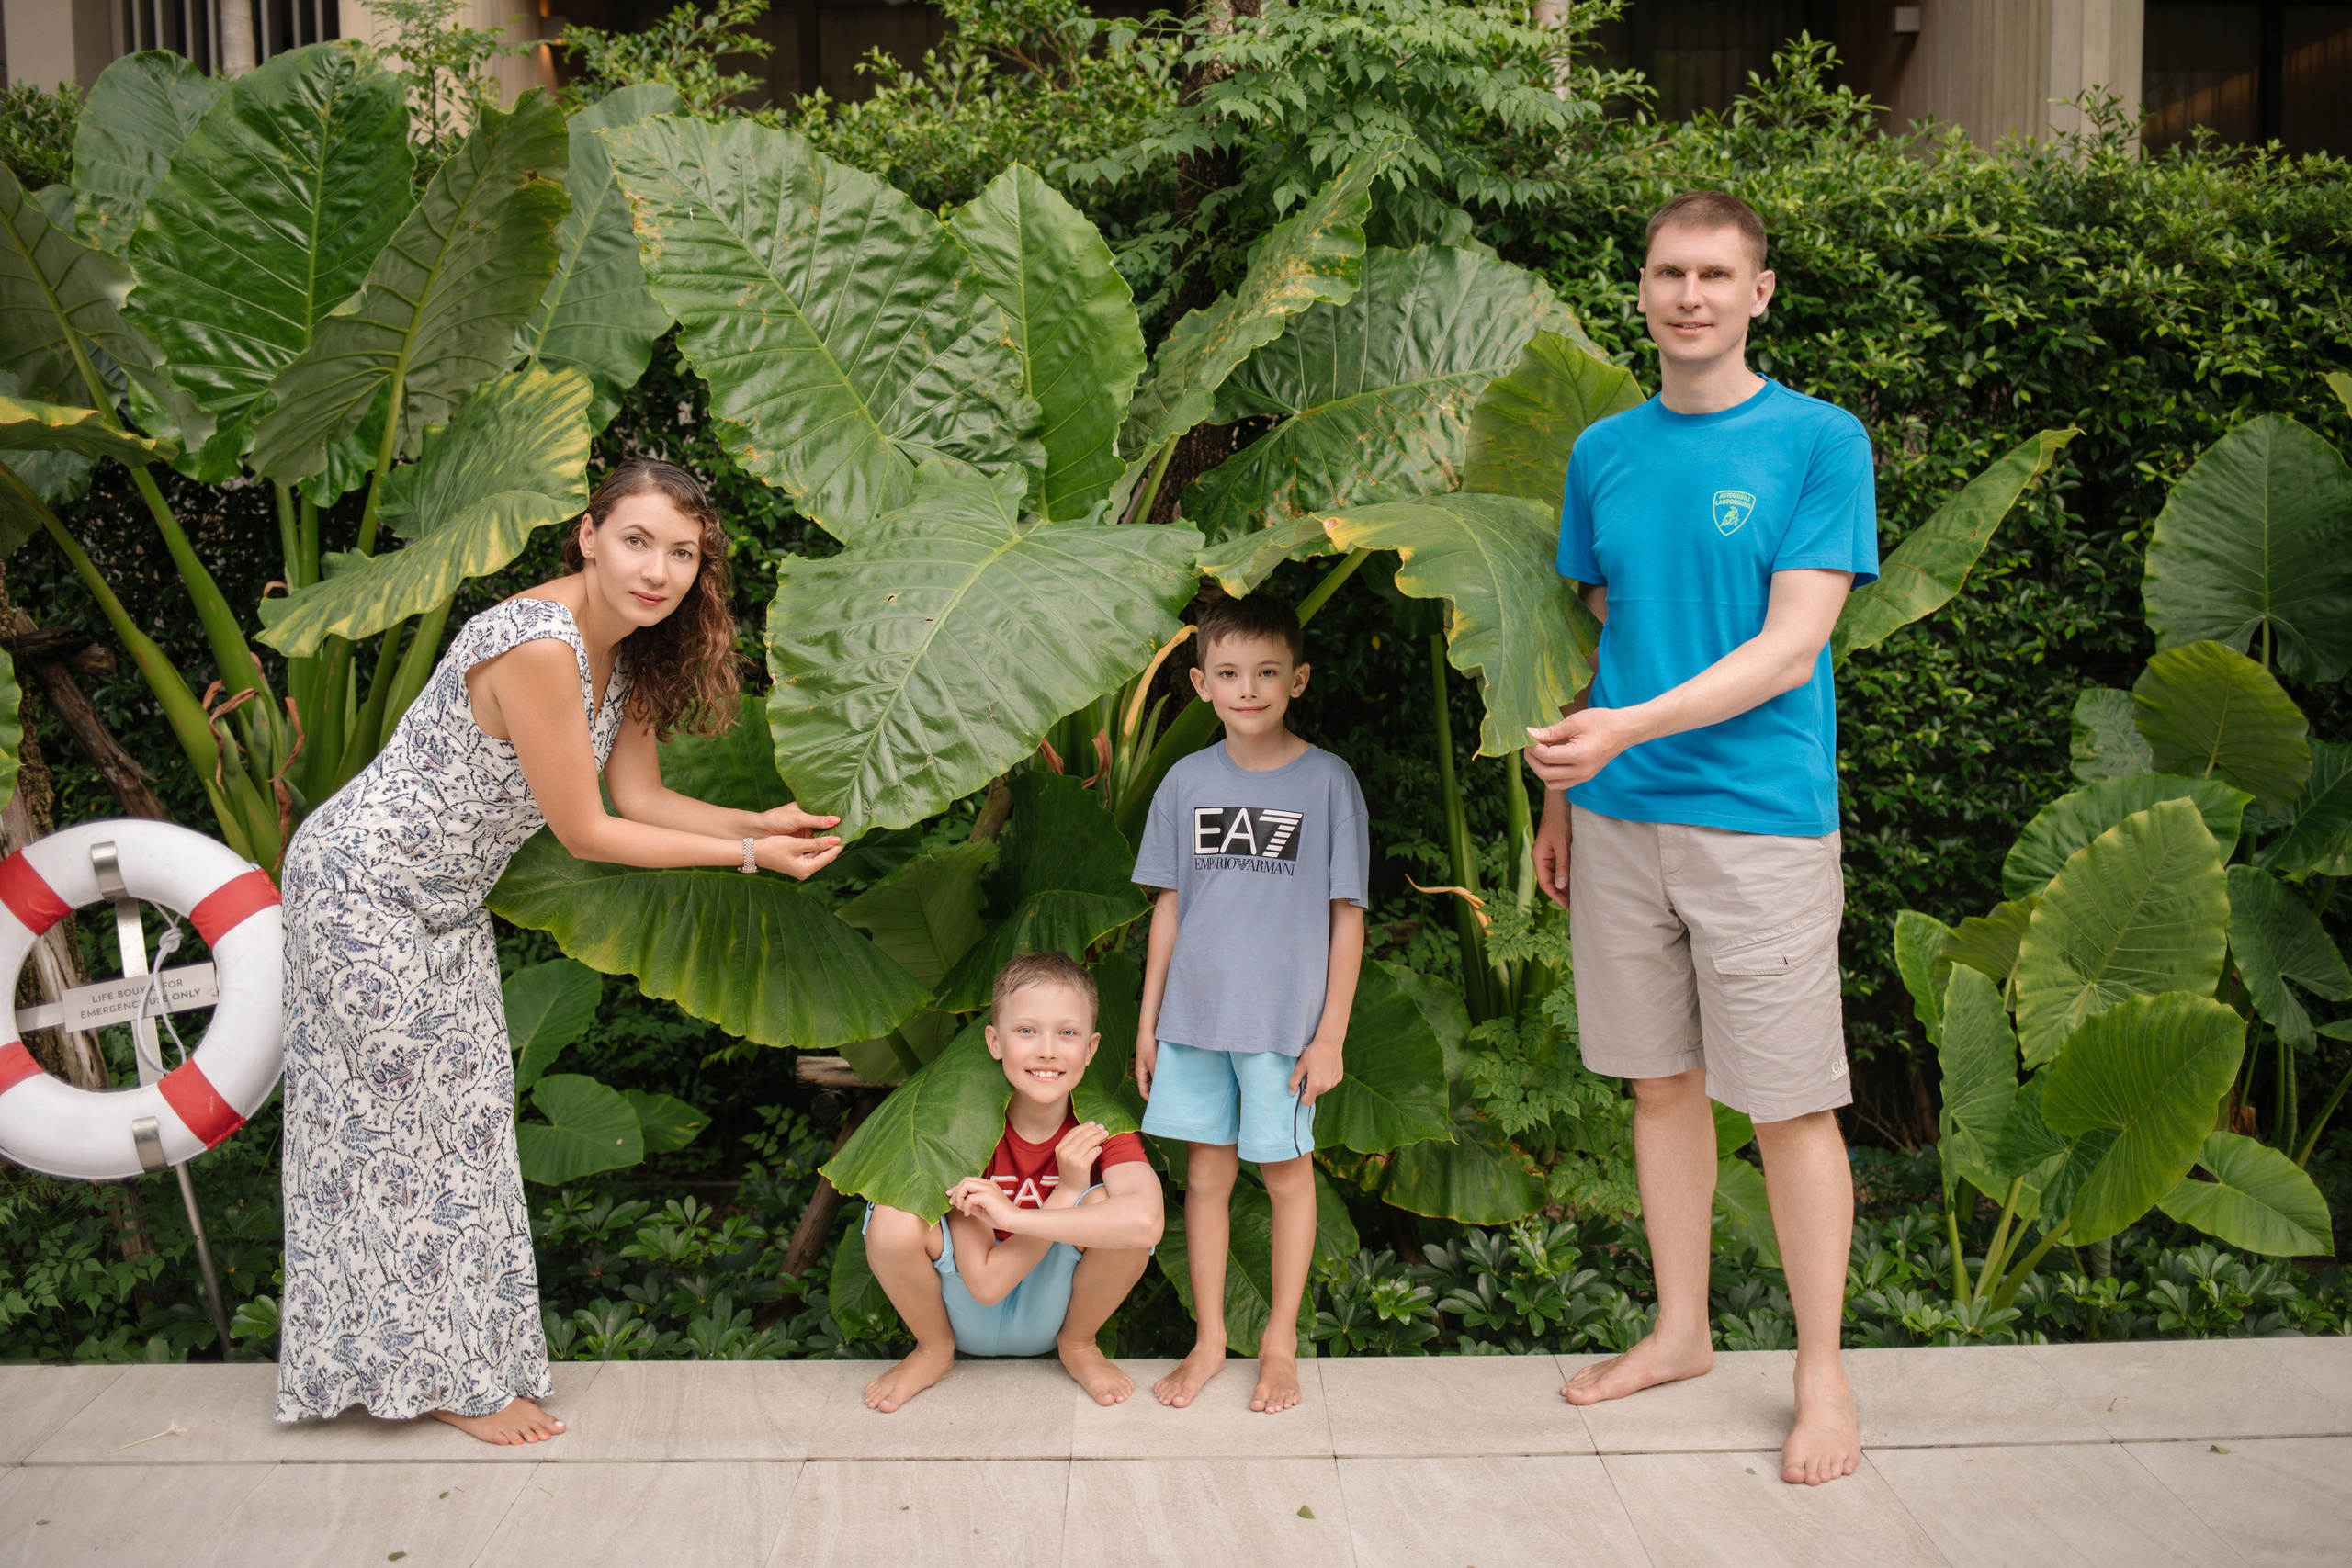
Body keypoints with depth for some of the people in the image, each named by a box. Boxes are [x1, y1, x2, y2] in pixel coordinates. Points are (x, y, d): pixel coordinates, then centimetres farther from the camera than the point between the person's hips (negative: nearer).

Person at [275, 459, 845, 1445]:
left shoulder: (626, 651, -2)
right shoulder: (538, 645, -31)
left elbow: (640, 795, 2)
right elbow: (585, 832, -25)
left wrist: (759, 823, -9)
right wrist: (746, 855, -19)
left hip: (443, 901, 10)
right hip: (365, 889, -9)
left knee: (454, 1119, 16)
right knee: (399, 1125, 3)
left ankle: (445, 1355, 31)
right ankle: (451, 1375, 17)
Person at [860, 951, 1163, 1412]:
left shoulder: (1101, 1124, -18)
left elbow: (1144, 1220, -42)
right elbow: (986, 1282, -22)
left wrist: (1012, 1216, -39)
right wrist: (1067, 1190, -28)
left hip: (1046, 1318, 0)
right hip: (969, 1319, 0)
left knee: (1107, 1207, -30)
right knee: (894, 1219, -30)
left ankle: (1078, 1346, 1)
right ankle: (933, 1349, 3)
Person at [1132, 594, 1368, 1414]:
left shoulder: (1326, 780, -6)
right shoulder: (1186, 781, 2)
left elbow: (1347, 914, -4)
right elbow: (1169, 906, 8)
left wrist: (1331, 1034, -7)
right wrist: (1148, 1020, 8)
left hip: (1284, 1020, -3)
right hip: (1195, 1015, 3)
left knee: (1286, 1173, 10)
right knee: (1205, 1176, 11)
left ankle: (1280, 1342, 25)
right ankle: (1208, 1340, 25)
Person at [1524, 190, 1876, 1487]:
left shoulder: (1820, 442, -5)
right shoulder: (1603, 452, 9)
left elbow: (1789, 650, -13)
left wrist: (1628, 727, -23)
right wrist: (1557, 804, 14)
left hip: (1760, 819, -4)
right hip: (1619, 818, 5)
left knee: (1787, 1103, 2)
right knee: (1662, 1083, 14)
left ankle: (1821, 1378, 17)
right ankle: (1680, 1334, 29)